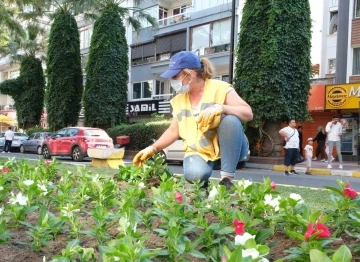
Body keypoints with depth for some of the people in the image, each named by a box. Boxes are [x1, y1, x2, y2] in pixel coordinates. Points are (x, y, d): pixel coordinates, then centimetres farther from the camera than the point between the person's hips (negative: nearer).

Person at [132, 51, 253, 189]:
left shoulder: (220, 88, -10)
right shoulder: (179, 100, 7)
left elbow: (248, 114, -16)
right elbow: (173, 131, 13)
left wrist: (220, 108, -32)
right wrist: (153, 148, 4)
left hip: (227, 148, -1)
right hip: (199, 152, 2)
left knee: (231, 119, -33)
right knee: (194, 174, -33)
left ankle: (227, 178, -25)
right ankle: (202, 182, 6)